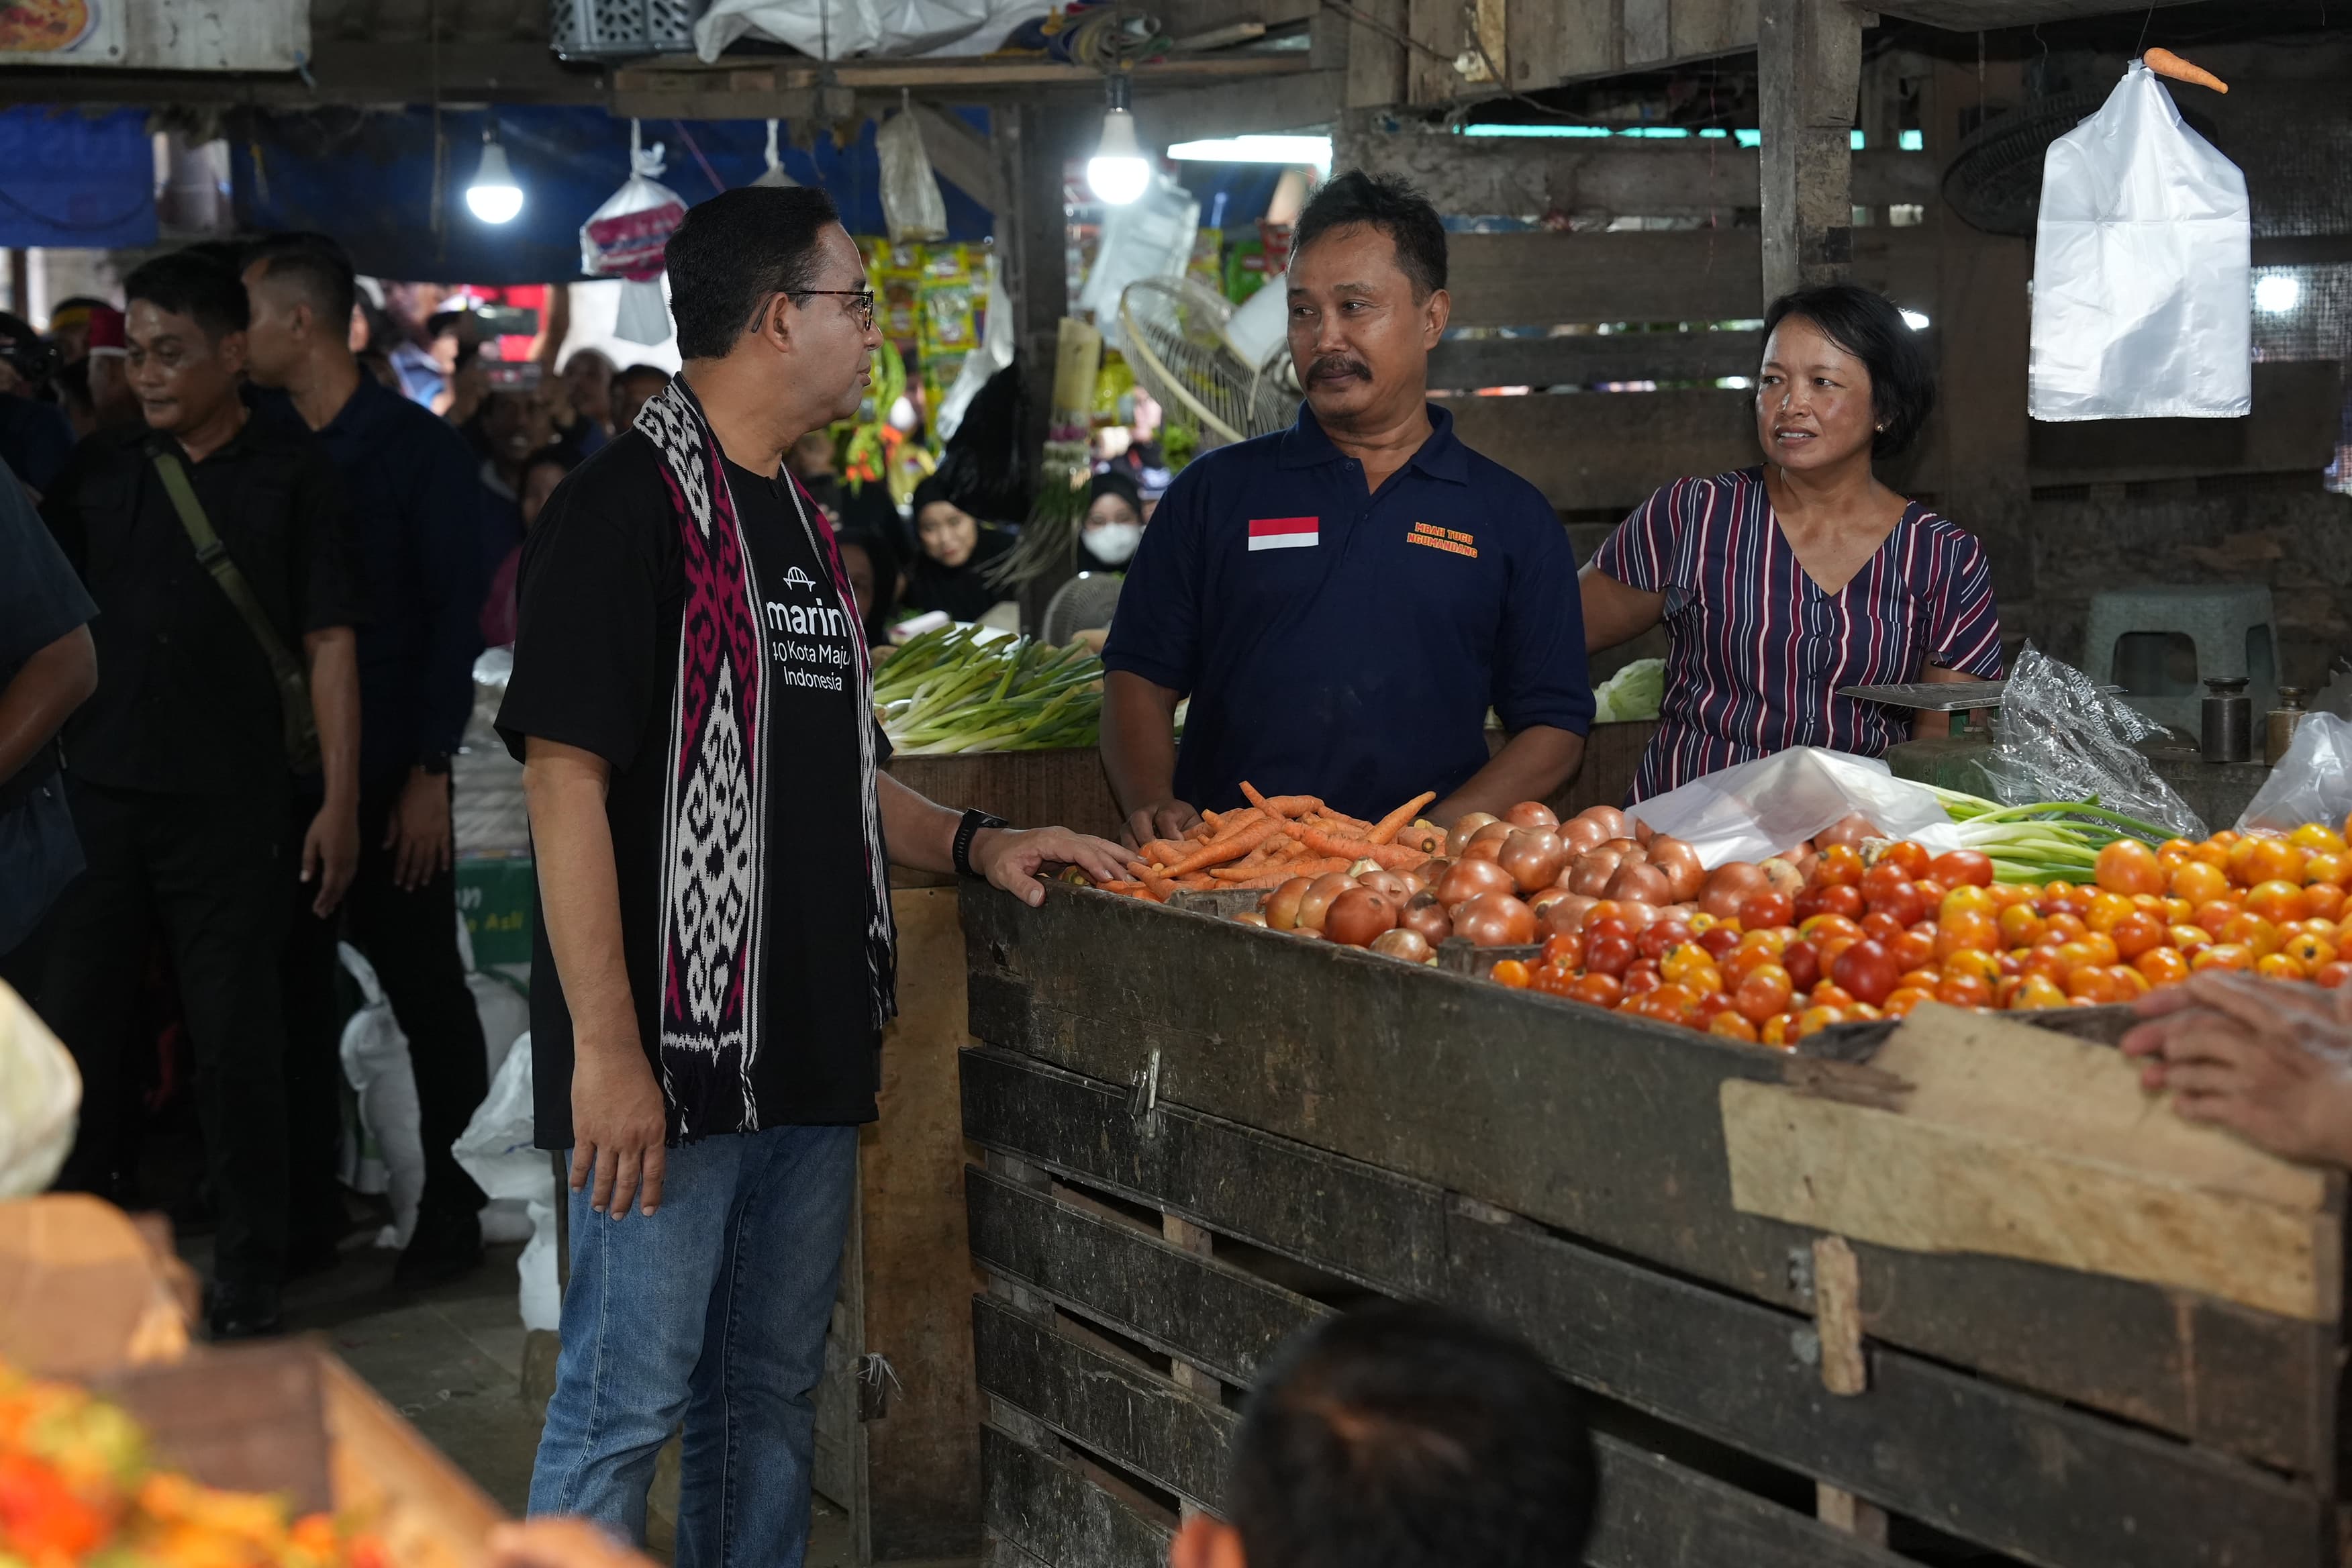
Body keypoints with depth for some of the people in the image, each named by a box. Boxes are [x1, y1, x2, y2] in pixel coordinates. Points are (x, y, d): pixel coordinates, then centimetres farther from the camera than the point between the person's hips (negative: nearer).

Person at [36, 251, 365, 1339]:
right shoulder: (97, 472, 8)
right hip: (95, 796, 3)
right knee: (72, 1033, 6)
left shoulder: (292, 475, 0)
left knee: (236, 1043, 2)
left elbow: (330, 644, -2)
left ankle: (249, 1276, 14)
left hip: (230, 802, -3)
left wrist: (340, 803, -7)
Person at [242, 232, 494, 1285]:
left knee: (428, 996, 4)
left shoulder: (419, 448, -5)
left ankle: (451, 1212, 15)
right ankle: (306, 1210, 19)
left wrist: (431, 771, -12)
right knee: (292, 991, 8)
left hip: (386, 774, -4)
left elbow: (455, 614, -7)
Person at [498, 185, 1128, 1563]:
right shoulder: (627, 508, -11)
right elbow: (565, 779, -17)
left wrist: (973, 842, 8)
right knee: (626, 1408, -3)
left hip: (811, 1053, 9)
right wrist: (607, 1048, -21)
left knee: (771, 1397, 15)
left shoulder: (803, 524, 17)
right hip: (671, 1059, -8)